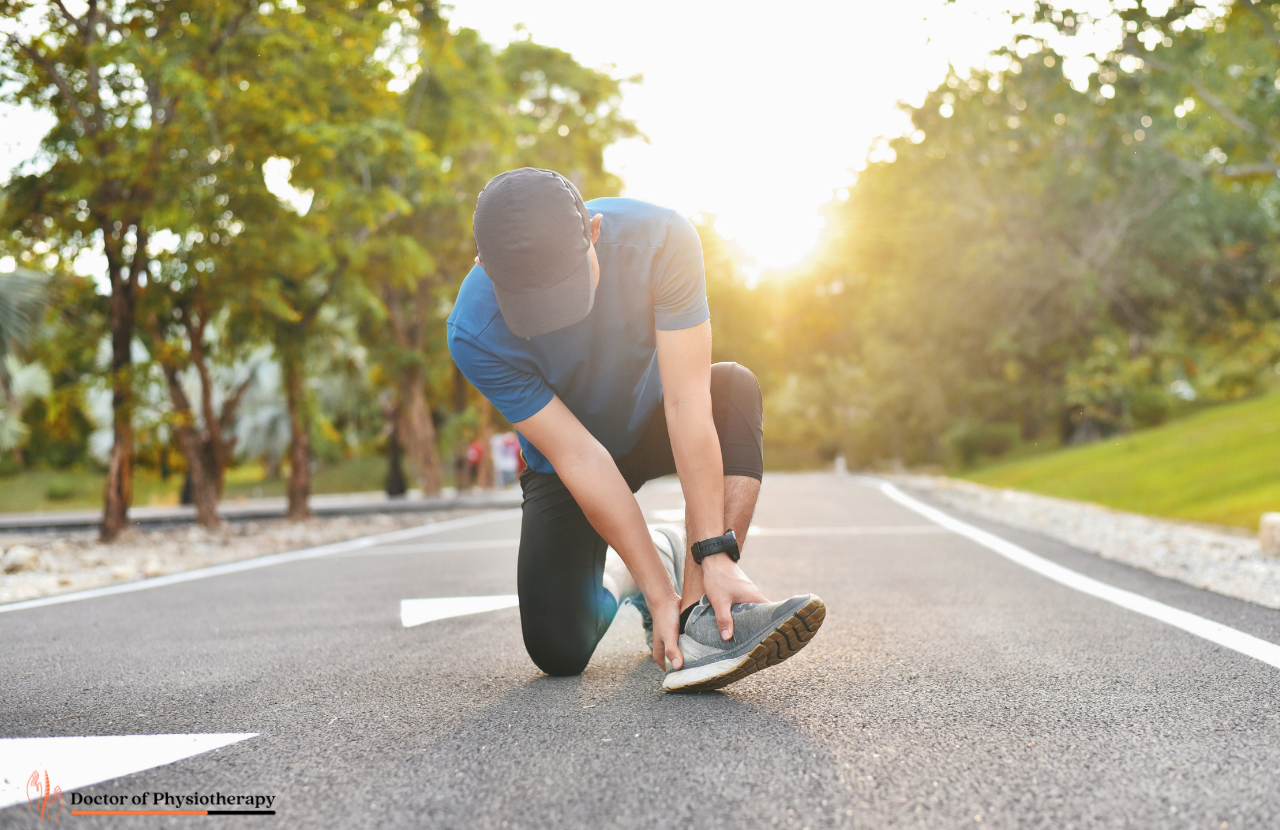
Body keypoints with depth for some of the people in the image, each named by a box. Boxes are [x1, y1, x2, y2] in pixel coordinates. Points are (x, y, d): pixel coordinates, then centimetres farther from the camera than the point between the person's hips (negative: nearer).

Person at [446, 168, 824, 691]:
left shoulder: (661, 240, -32)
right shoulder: (474, 335, -32)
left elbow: (687, 402, -35)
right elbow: (580, 458, -31)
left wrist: (716, 554, -40)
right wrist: (658, 593, -32)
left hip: (654, 425, 1)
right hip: (564, 467, -1)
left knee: (735, 388, -32)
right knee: (558, 652, -16)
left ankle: (699, 613, -35)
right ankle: (610, 582, 19)